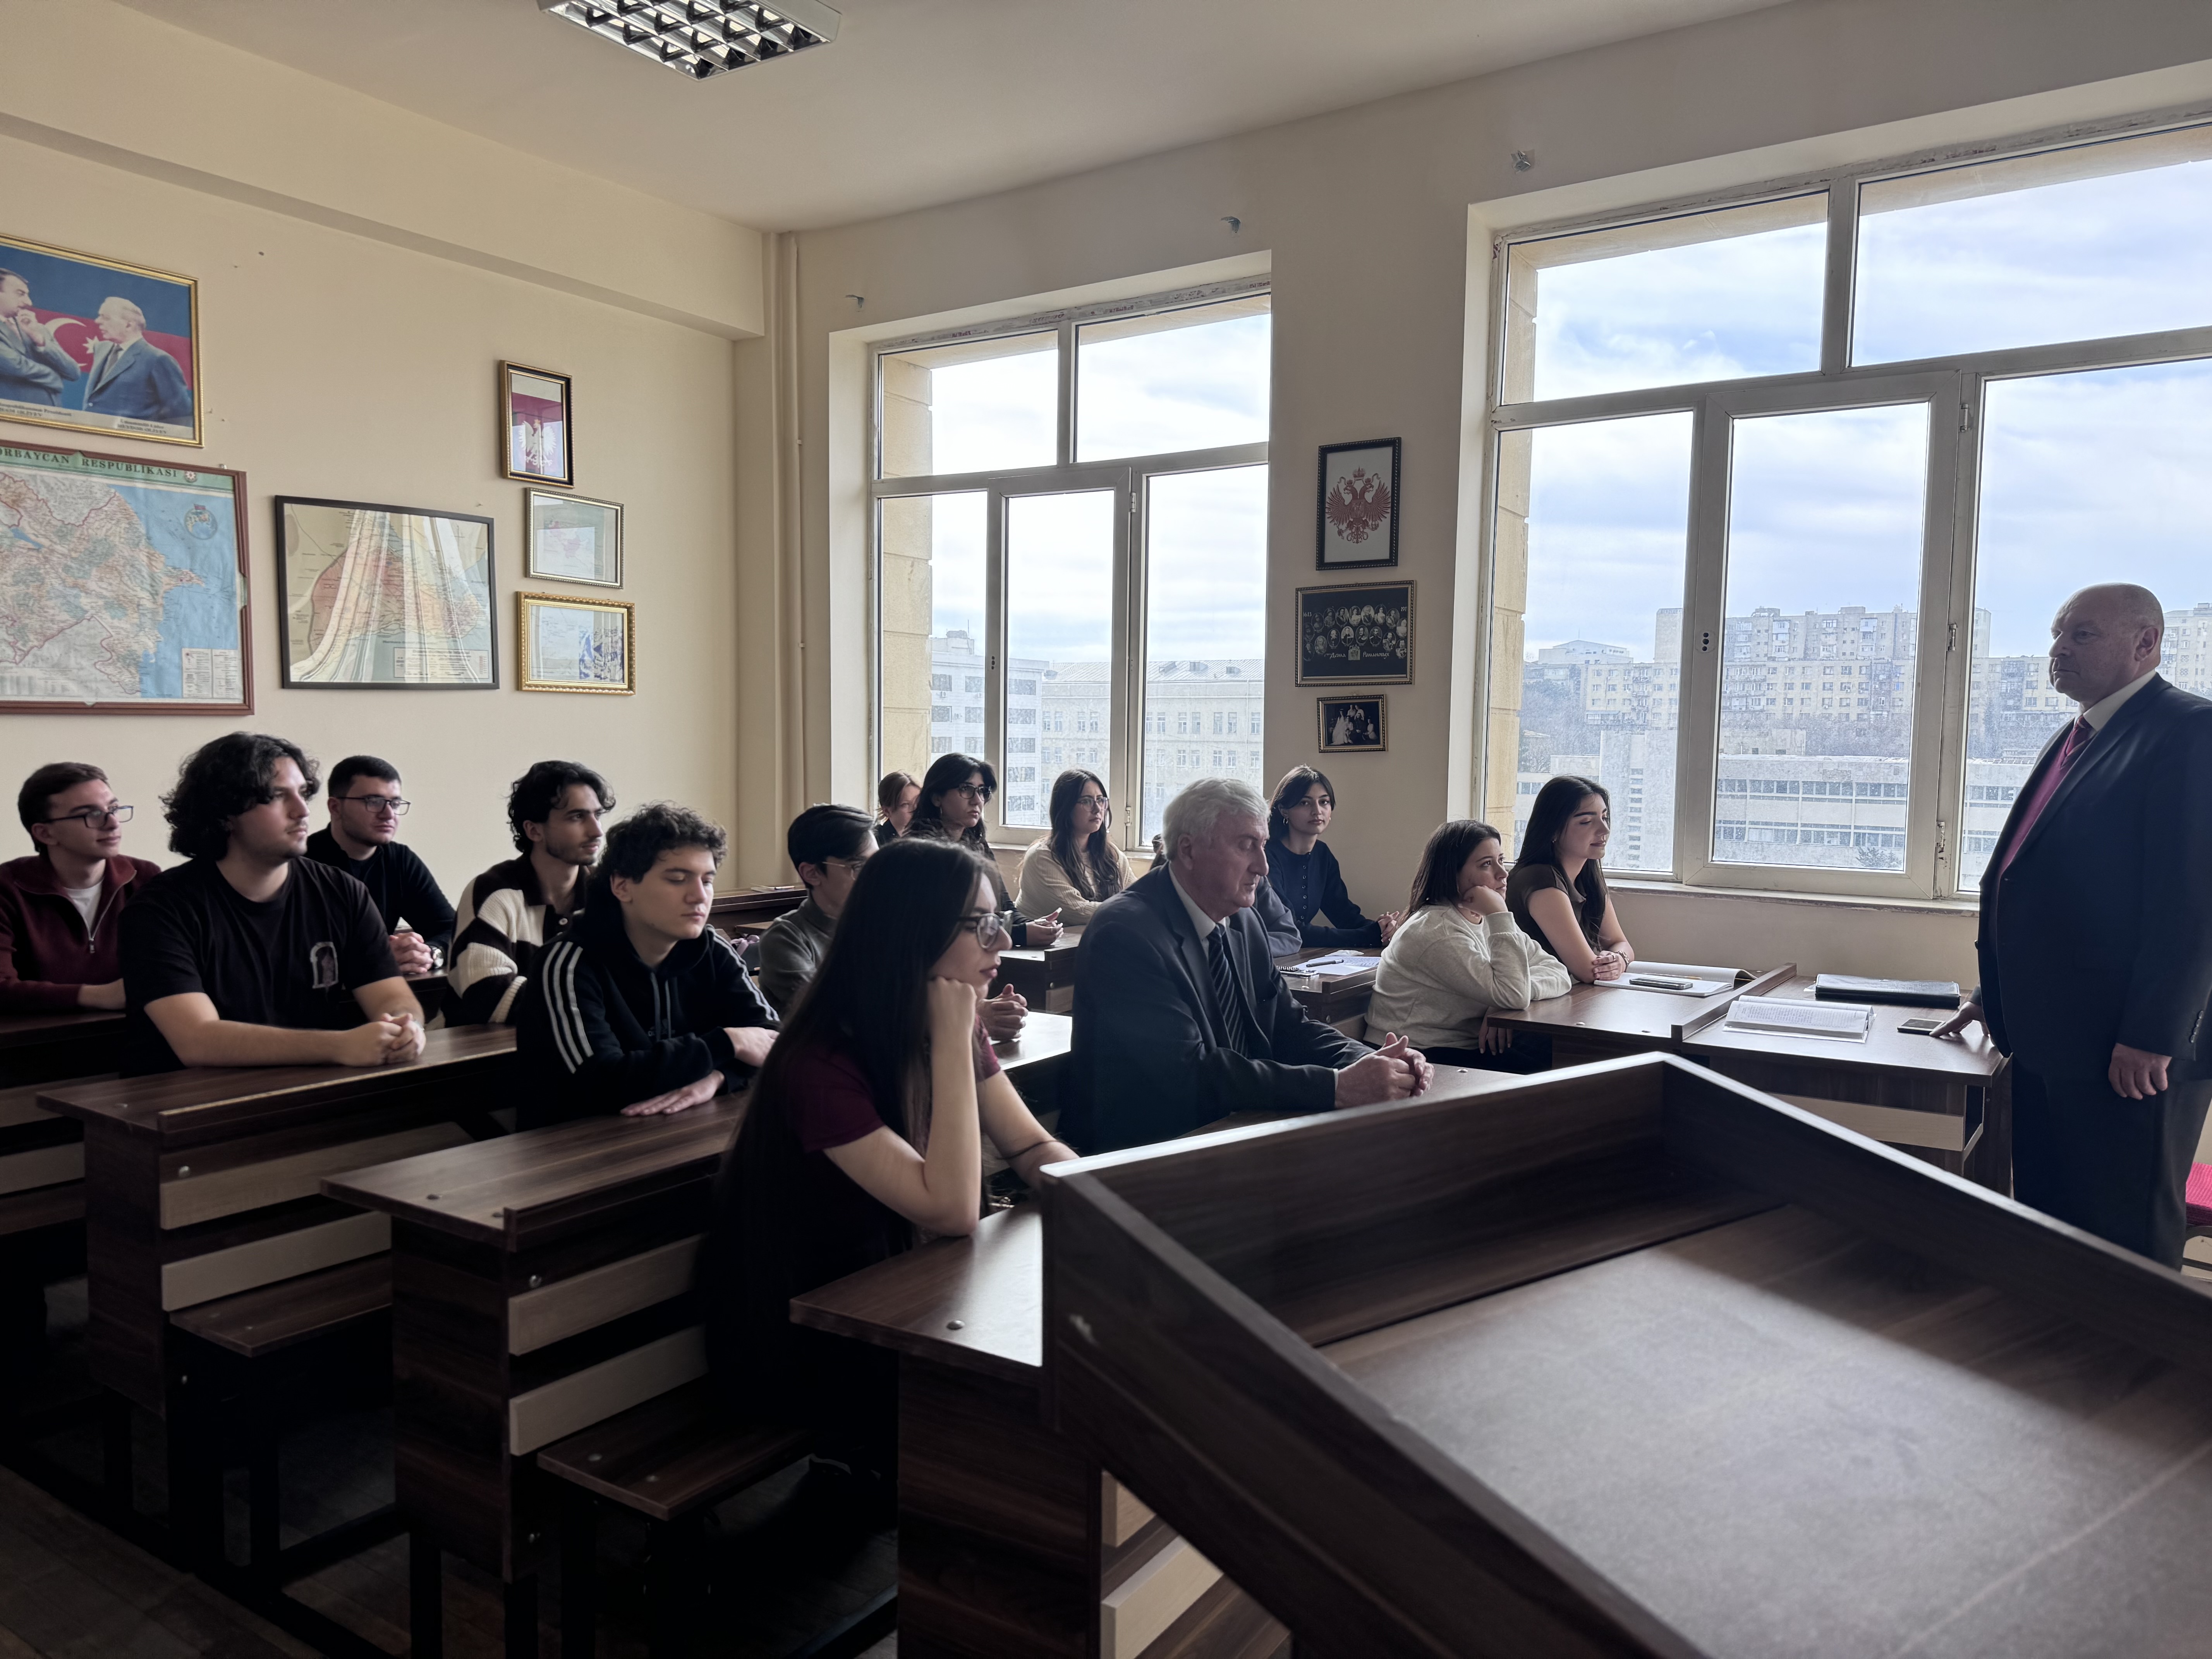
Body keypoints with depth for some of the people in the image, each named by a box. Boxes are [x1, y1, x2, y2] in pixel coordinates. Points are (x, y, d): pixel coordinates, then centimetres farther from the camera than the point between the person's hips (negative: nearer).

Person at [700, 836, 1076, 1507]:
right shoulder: (820, 1066, -28)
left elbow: (1035, 1149, 3)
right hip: (800, 1347, -7)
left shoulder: (955, 1035, -4)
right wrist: (953, 1042, -33)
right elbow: (951, 1210, -32)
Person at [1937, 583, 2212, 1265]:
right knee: (2045, 1228, 17)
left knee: (2123, 1249, 3)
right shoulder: (2072, 742, 17)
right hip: (2046, 1038, 9)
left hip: (2130, 1054, -9)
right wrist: (1999, 993, 19)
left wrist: (2150, 1037, -21)